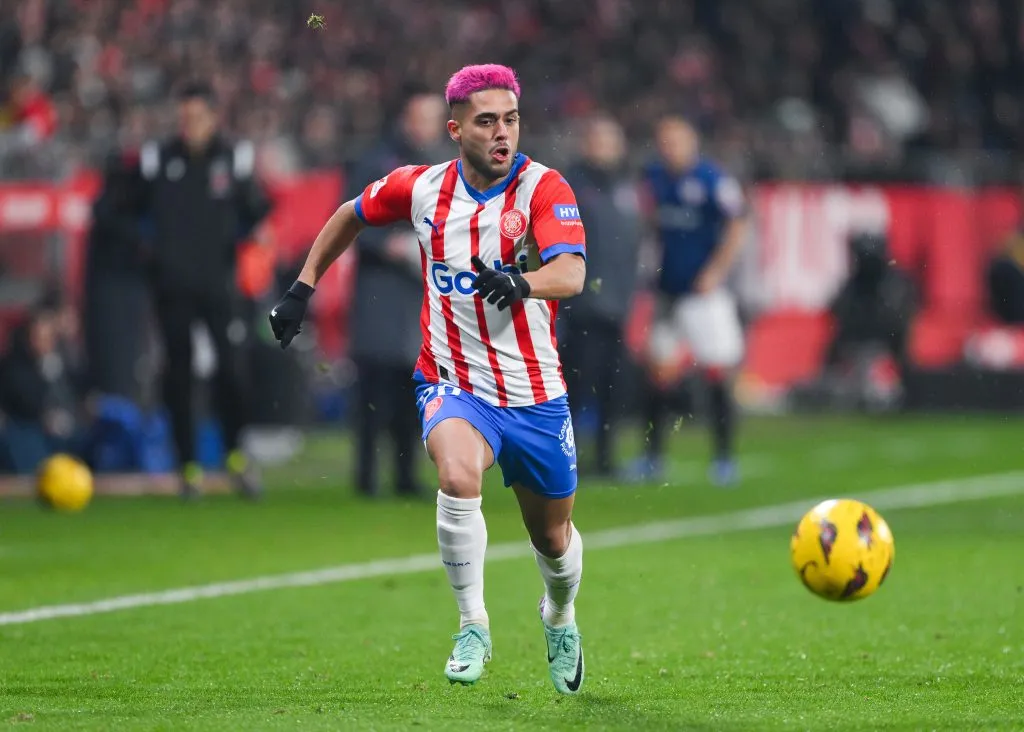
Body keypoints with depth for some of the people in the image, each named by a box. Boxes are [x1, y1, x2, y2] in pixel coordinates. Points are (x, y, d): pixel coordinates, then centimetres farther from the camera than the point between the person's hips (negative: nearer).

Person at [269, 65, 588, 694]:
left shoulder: (544, 188, -14)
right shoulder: (421, 189, -4)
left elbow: (571, 273, -31)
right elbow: (352, 216, 18)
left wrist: (522, 282, -51)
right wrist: (303, 287, 15)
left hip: (536, 394, 0)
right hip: (454, 386, 0)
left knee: (553, 539, 14)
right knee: (459, 477, -33)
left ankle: (560, 619, 49)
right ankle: (473, 626, -16)